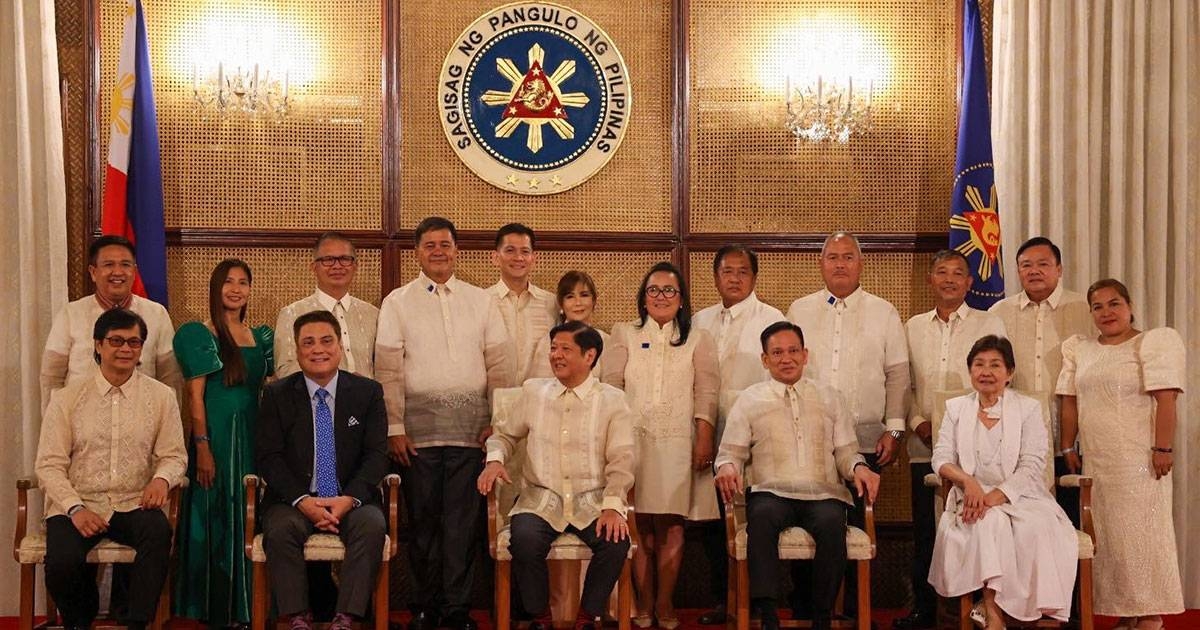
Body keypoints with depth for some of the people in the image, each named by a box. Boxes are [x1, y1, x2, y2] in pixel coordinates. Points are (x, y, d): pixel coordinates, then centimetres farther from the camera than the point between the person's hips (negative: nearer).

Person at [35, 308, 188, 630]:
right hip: (77, 506, 0)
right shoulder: (67, 399, 4)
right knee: (62, 563, -28)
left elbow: (174, 456, 7)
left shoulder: (161, 396, 6)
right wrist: (75, 509, -14)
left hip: (134, 505, 0)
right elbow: (49, 464, 1)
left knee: (159, 531, -34)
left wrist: (162, 479, -17)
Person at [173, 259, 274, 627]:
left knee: (249, 522, 7)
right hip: (216, 436, -5)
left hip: (253, 438, 5)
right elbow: (195, 395, -7)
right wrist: (202, 448, -14)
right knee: (216, 521, 0)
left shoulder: (261, 336, 13)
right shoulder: (199, 334, -2)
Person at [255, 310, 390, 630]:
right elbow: (268, 457, -1)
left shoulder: (368, 392, 7)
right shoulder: (276, 395, 6)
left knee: (372, 525, -31)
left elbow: (376, 454, 0)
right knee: (280, 529, -31)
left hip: (351, 500, 0)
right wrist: (302, 500, -17)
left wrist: (349, 499, -17)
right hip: (295, 499, 0)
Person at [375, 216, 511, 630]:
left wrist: (498, 421, 1)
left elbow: (499, 365, 9)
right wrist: (394, 428, -5)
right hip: (418, 425, -1)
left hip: (471, 425, 1)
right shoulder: (397, 302, 6)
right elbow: (388, 370, 2)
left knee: (464, 517, 0)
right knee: (423, 517, 3)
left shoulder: (481, 301, 11)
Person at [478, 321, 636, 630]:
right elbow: (505, 434, 20)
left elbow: (620, 461, -3)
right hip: (540, 500, 1)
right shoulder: (533, 391, 10)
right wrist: (495, 459, -3)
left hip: (591, 502, -1)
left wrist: (613, 506, -18)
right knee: (524, 540, -30)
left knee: (616, 542, -30)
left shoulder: (612, 400, 3)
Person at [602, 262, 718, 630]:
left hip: (677, 443, 0)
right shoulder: (625, 335, 13)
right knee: (641, 525, -2)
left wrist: (705, 439, -6)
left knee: (671, 526, -3)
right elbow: (612, 387, 6)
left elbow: (706, 393, 5)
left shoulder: (697, 340, 14)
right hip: (633, 440, 0)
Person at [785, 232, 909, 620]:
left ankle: (855, 607, 14)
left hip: (865, 440, -1)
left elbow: (897, 375, 6)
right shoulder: (799, 311, 10)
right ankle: (805, 606, 13)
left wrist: (894, 429, -1)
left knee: (857, 527, 2)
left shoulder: (883, 313, 8)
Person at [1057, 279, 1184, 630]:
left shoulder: (1156, 341, -3)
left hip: (1139, 459, -5)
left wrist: (1163, 448, -17)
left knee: (1141, 532, -3)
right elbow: (1070, 403, 13)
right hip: (1096, 461, 5)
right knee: (1108, 535, 7)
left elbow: (1165, 400, -11)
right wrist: (1067, 448, 8)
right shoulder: (1078, 349, 13)